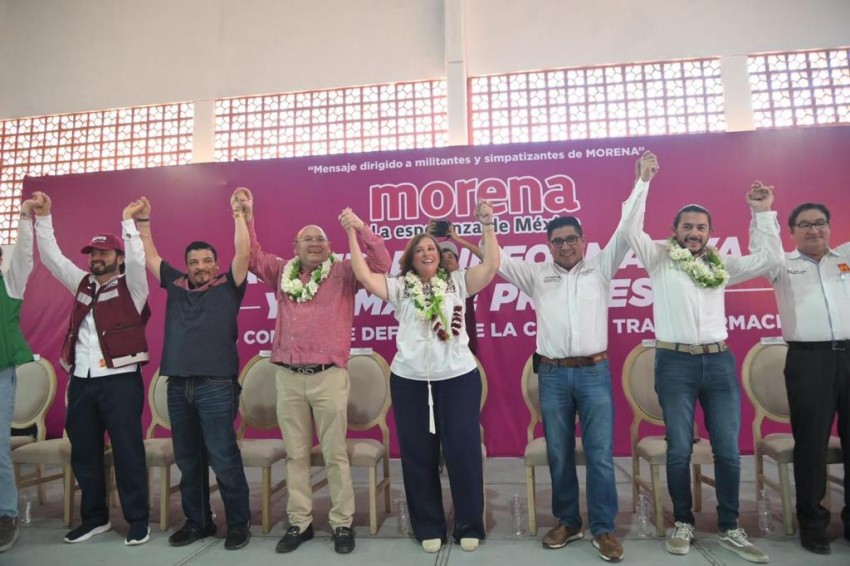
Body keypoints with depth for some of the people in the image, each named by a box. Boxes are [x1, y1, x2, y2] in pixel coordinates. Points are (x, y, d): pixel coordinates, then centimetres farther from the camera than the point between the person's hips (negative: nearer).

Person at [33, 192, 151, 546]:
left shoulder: (131, 286, -1)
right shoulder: (83, 284, 16)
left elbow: (138, 259, -18)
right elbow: (52, 258, 16)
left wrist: (128, 221, -21)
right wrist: (43, 216, 10)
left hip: (120, 381, -6)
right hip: (82, 381, 6)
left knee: (128, 453, 0)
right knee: (84, 453, 13)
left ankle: (138, 521, 9)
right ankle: (94, 517, 28)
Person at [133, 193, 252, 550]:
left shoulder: (228, 287, 4)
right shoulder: (176, 286, 15)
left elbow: (243, 253, -6)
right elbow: (150, 256, 23)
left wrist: (238, 214, -8)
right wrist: (142, 220, 20)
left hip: (216, 386, -5)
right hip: (178, 386, 5)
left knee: (224, 458, -1)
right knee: (188, 459, 14)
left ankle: (239, 523, 12)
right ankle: (197, 522, 28)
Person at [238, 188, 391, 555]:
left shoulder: (343, 273, 2)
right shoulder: (282, 273, 13)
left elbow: (381, 264, -8)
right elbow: (252, 256, 19)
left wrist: (360, 228, -18)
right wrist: (246, 216, 11)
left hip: (328, 376, -3)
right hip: (287, 377, 4)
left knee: (335, 454, 4)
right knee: (296, 455, 12)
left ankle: (342, 524, 16)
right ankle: (299, 522, 24)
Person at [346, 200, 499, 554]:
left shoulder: (457, 281, 5)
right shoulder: (400, 287, 5)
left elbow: (491, 266, -7)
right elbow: (364, 275, -7)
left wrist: (487, 225, -14)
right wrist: (352, 233, -9)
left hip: (458, 378, -1)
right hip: (409, 381, 1)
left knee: (463, 451, 5)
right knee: (418, 456, 10)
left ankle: (470, 526, 23)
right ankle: (428, 527, 27)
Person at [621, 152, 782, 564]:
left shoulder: (720, 266, 13)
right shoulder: (660, 259, 2)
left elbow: (769, 259, 12)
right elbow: (630, 228, -10)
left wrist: (761, 213, 8)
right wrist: (643, 181, -12)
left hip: (719, 362, 4)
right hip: (675, 363, -3)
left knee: (728, 449, 6)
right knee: (679, 449, 3)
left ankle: (729, 529, 21)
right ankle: (683, 523, 20)